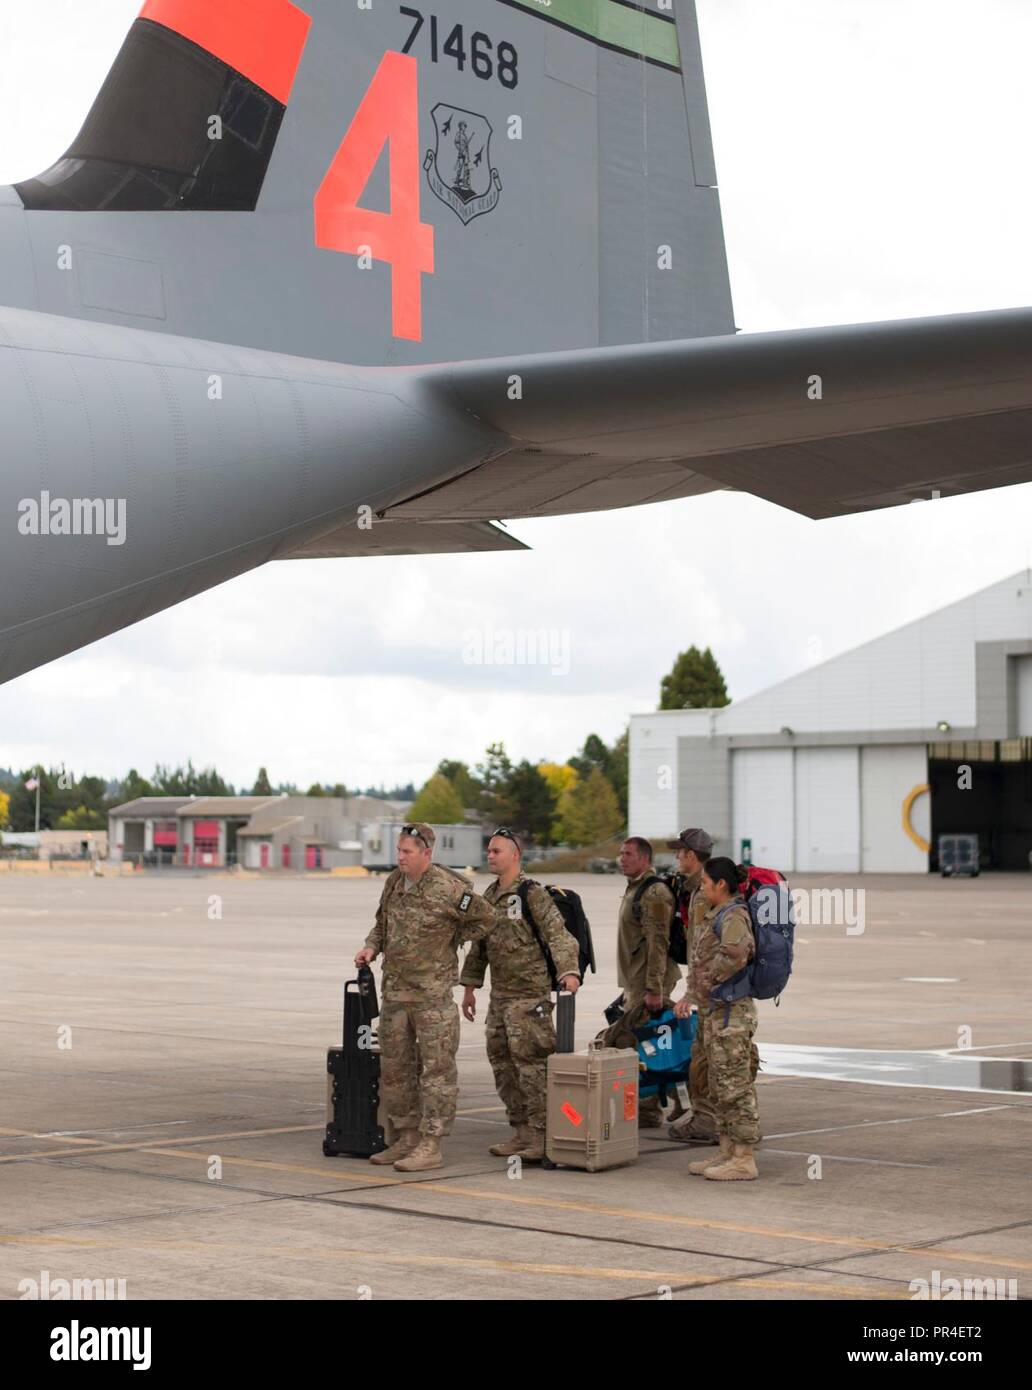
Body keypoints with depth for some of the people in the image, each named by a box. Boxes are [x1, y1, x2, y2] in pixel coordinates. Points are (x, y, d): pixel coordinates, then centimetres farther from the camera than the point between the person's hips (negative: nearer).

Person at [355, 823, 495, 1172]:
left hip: (433, 992, -8)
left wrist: (450, 939, -1)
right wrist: (372, 946, 5)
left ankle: (430, 1146, -3)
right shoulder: (394, 882, 8)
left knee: (436, 1068, -4)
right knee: (393, 1067, 12)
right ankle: (407, 1138, 22)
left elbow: (485, 918, -2)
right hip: (395, 989, 8)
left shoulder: (447, 888, -13)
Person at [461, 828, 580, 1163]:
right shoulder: (490, 896, 15)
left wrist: (568, 971, -32)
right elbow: (479, 944, 23)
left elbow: (557, 934, -18)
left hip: (529, 994, -9)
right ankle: (522, 1132, 19)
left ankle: (541, 1136, -6)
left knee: (531, 1063, -10)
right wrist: (470, 986, 22)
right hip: (499, 995, 9)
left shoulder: (532, 893, -10)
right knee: (502, 1062, 10)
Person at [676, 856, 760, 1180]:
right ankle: (727, 1153, 21)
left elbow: (735, 956, -31)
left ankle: (744, 1159, -2)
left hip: (731, 1011, -10)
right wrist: (690, 996, 16)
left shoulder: (733, 915, -15)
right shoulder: (716, 916, 16)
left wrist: (706, 983, -18)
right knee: (720, 1088, 14)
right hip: (716, 1011, 10)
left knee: (735, 1086, -6)